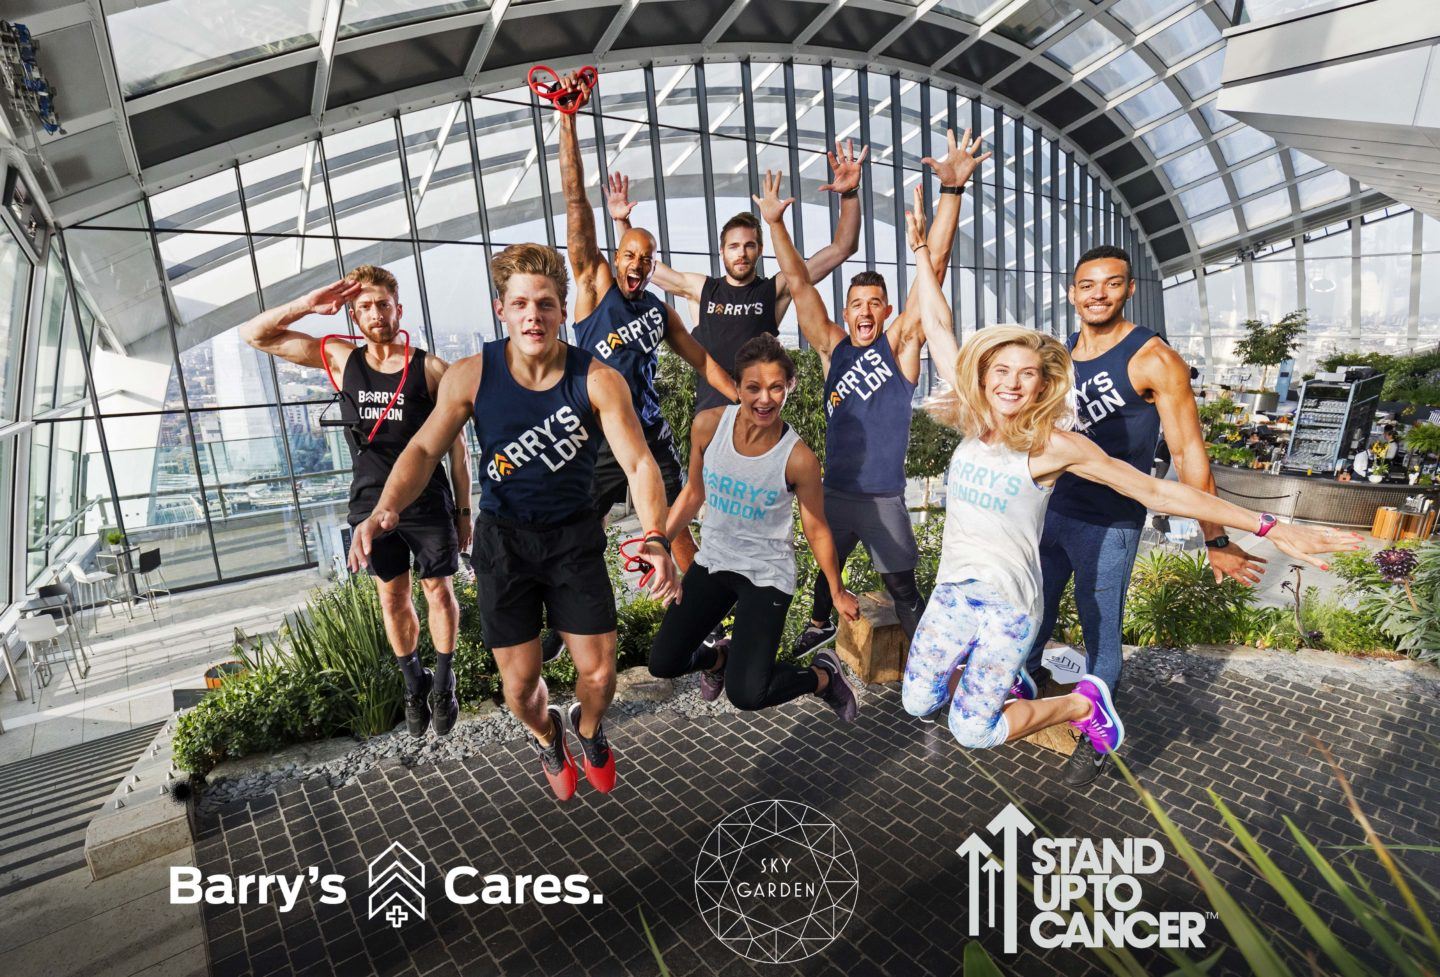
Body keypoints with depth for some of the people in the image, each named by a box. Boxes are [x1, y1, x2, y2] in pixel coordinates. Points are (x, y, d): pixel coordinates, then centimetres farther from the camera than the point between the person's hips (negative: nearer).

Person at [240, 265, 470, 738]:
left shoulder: (431, 368, -8)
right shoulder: (340, 360, 1)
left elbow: (456, 446, -4)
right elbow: (254, 334, 4)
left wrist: (463, 511, -2)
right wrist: (310, 304, -11)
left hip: (427, 502, -2)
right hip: (371, 504, 3)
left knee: (439, 591, 7)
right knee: (392, 598, 13)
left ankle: (444, 683, 26)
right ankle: (414, 684, 32)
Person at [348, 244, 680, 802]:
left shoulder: (597, 380, -17)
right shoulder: (471, 376, -12)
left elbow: (638, 463, -21)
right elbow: (424, 449, -8)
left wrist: (656, 537, -38)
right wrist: (386, 509, -28)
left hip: (575, 536, 0)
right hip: (503, 540, 1)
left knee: (599, 672, 2)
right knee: (520, 682, 5)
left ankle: (588, 729, 42)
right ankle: (547, 739, 44)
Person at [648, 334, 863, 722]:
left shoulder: (798, 458, -20)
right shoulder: (709, 425, -12)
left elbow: (816, 530, -6)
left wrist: (838, 592, 3)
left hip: (767, 574, -4)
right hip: (713, 560, 4)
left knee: (746, 694, -13)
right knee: (663, 663, 2)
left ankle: (822, 675, 18)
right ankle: (720, 655, 37)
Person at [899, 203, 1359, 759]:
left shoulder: (1054, 443, -12)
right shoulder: (973, 421, -1)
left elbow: (1155, 491, -9)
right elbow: (937, 327, 3)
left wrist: (1270, 528, -13)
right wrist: (920, 247, 7)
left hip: (1007, 602, -5)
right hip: (952, 588, 5)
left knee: (972, 730, -4)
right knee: (917, 703, 8)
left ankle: (1083, 703, 19)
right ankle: (997, 673, 35)